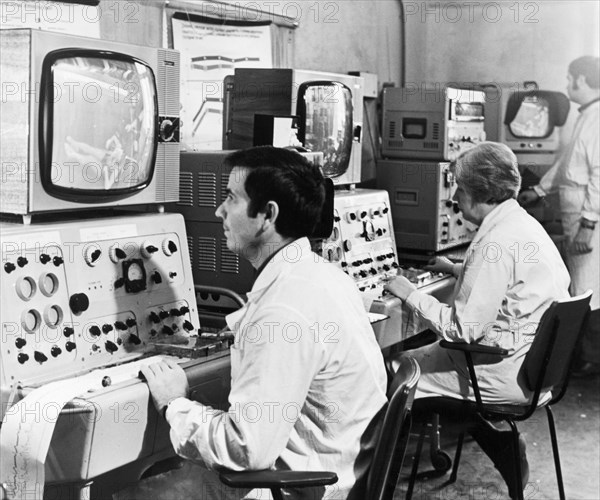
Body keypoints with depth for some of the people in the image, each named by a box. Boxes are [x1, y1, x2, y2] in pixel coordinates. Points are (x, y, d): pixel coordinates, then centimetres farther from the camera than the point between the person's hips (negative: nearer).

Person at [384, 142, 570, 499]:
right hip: (540, 364, 10)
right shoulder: (525, 223, 8)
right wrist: (458, 270, 22)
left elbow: (462, 329, -24)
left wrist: (409, 294, -15)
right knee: (432, 352, 25)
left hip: (509, 374, -10)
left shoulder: (496, 242, -23)